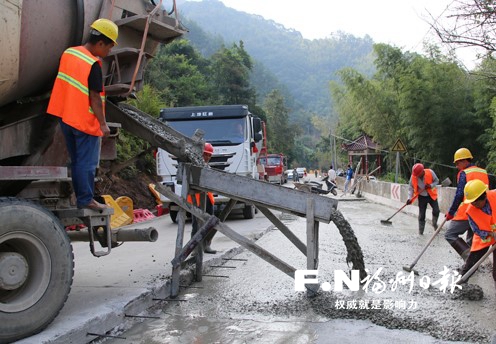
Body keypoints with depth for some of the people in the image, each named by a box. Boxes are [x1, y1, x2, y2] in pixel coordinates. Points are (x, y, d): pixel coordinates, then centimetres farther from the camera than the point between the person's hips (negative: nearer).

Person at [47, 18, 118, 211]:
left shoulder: (68, 53, 5)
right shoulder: (93, 65, -20)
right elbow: (95, 97, -19)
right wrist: (103, 124, -13)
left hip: (65, 116, 8)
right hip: (85, 121, -8)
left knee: (76, 160, 16)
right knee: (87, 162, 2)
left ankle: (80, 197, 24)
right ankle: (86, 200, 9)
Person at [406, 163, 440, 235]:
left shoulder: (430, 172, -19)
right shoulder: (413, 176, -17)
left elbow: (436, 181, -3)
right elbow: (411, 188, -7)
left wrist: (431, 185, -22)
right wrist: (409, 198, -18)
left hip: (431, 195, 0)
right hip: (422, 197, 0)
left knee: (436, 211, -8)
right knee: (421, 215, -1)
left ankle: (434, 223, 23)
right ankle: (420, 232, 11)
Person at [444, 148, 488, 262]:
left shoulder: (464, 173, -7)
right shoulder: (484, 172, 15)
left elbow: (459, 195, -11)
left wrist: (450, 213, -5)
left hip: (466, 213, -8)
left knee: (450, 235, -3)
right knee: (472, 241, 15)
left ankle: (470, 257, -16)